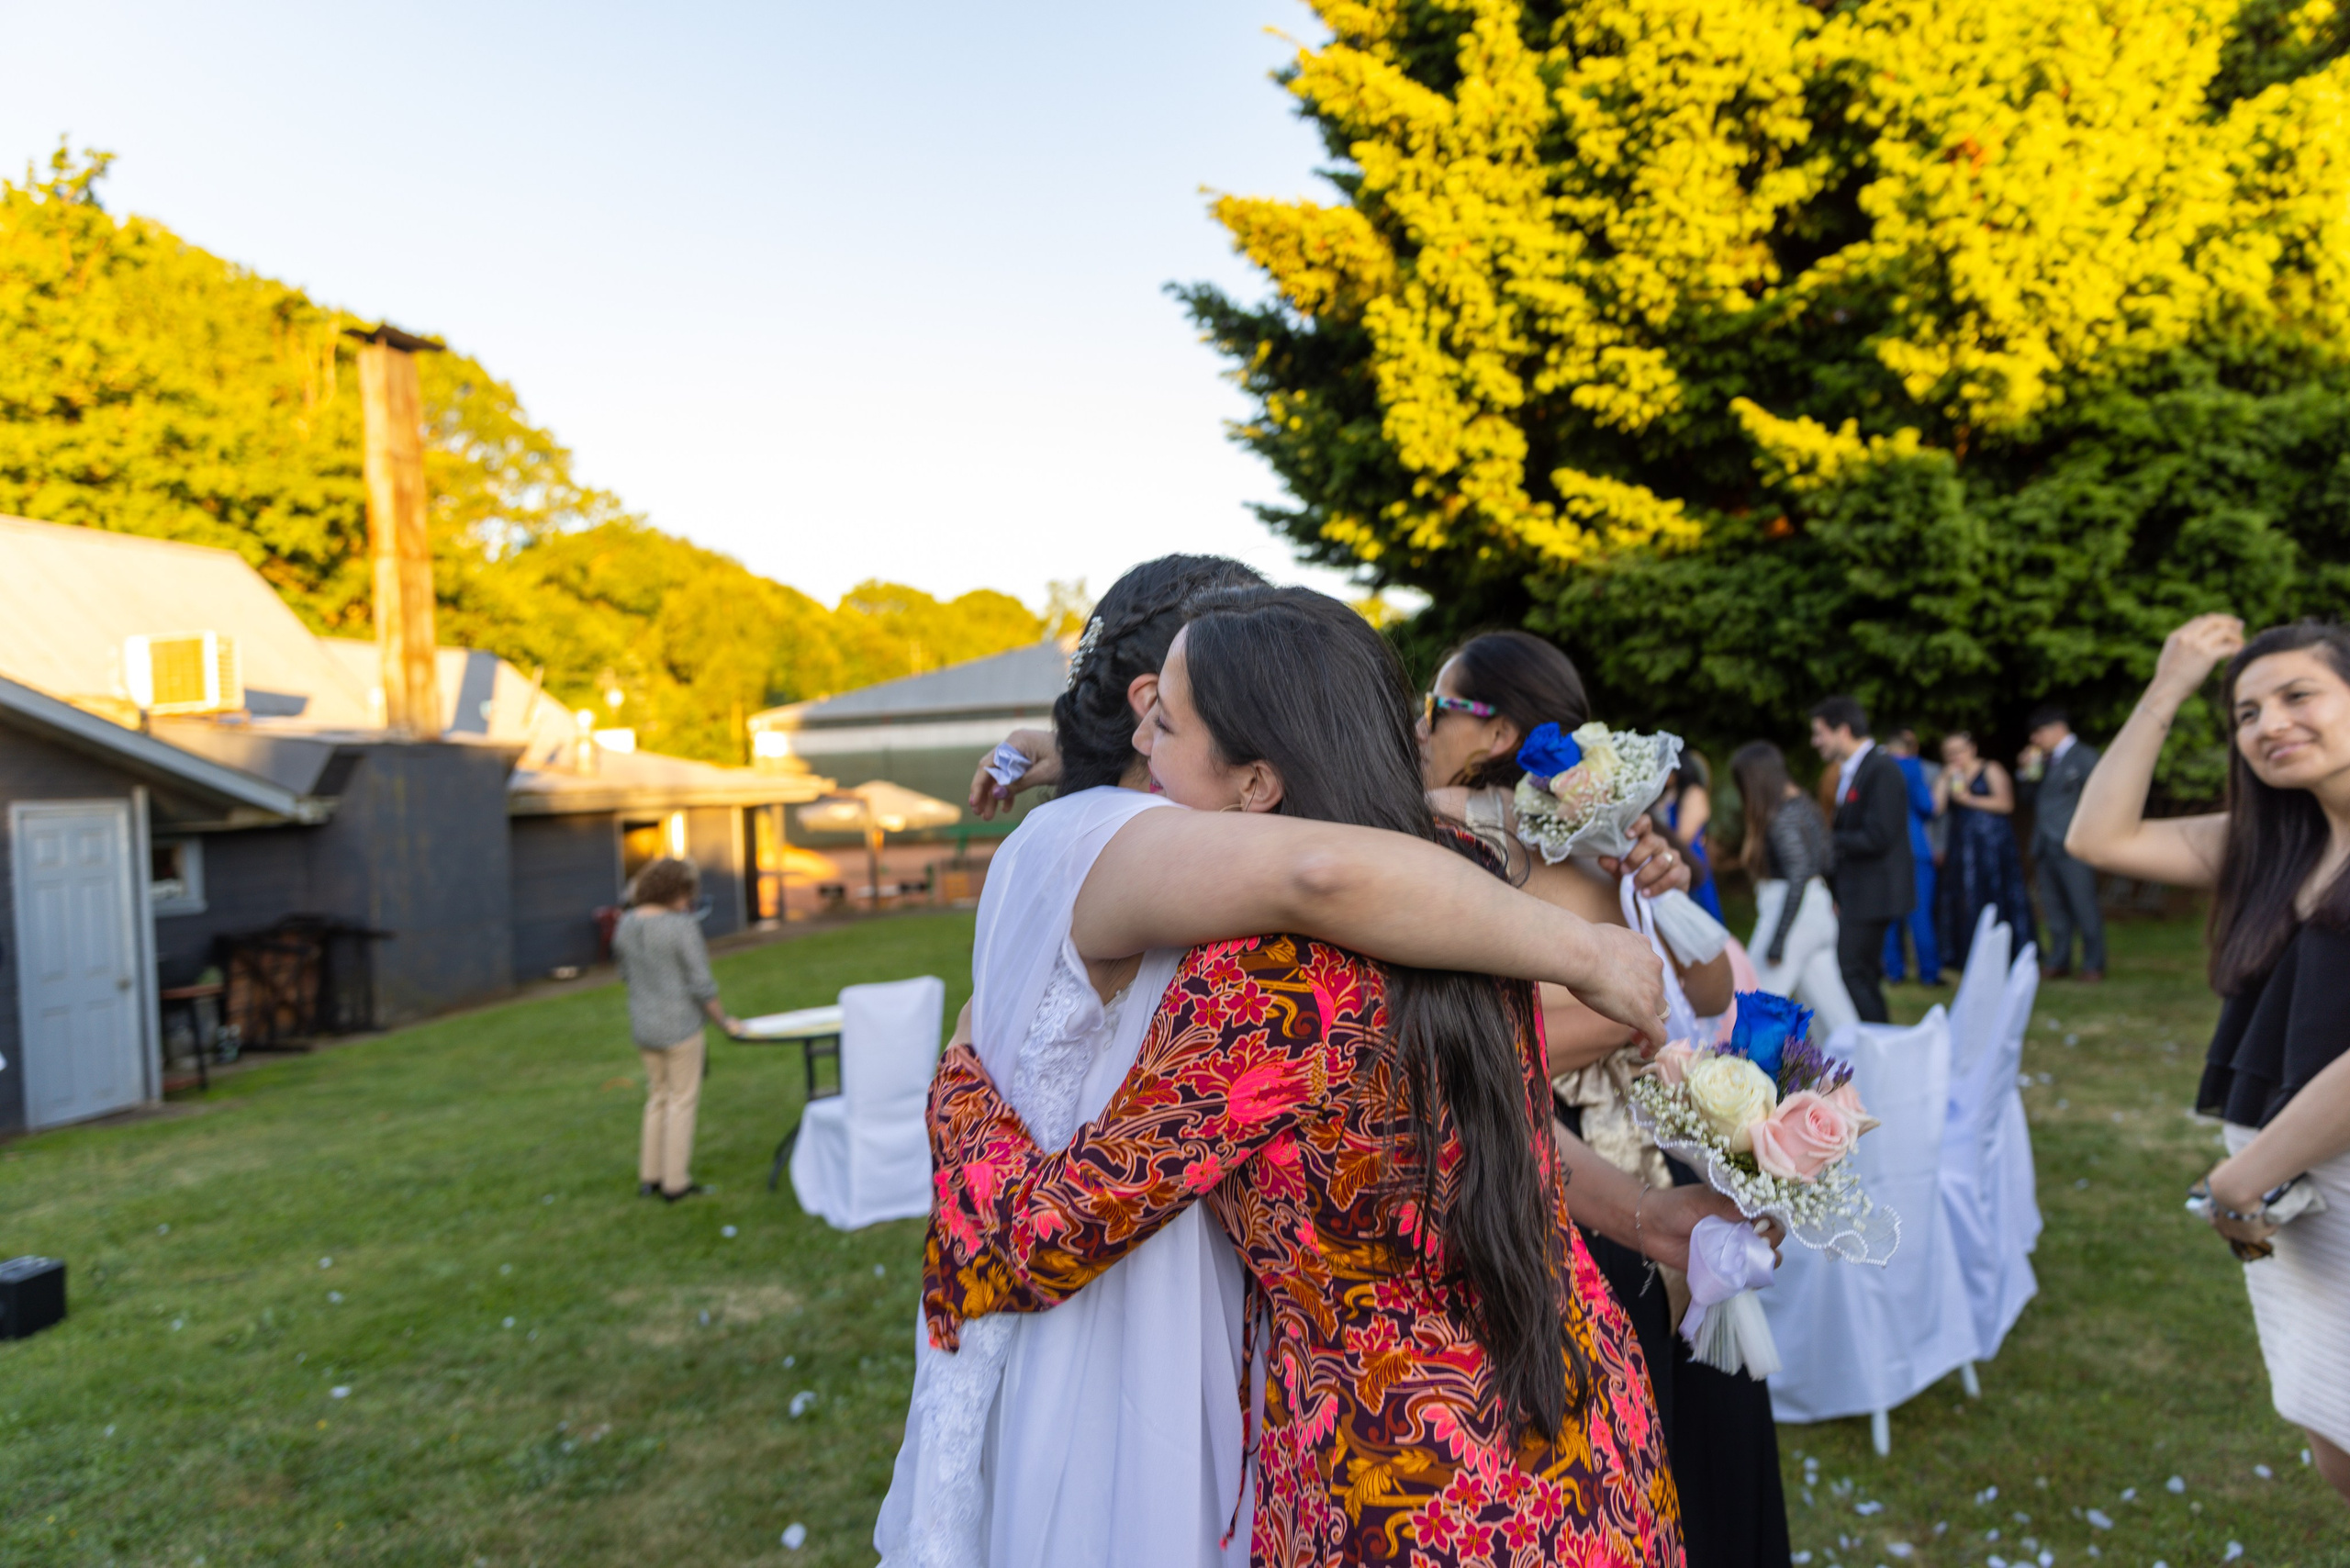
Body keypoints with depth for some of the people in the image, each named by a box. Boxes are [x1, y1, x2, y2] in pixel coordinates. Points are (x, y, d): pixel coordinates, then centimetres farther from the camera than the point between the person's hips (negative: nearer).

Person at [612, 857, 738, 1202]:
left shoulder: (627, 924, 2)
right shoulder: (683, 926, -17)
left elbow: (626, 973, 12)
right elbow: (702, 985, -15)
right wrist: (723, 1021, -4)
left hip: (643, 1027, 6)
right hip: (679, 1026, -6)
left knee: (658, 1097, 20)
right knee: (682, 1100, 6)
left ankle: (649, 1176, 24)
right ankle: (675, 1182, 11)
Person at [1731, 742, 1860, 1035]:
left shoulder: (1782, 818, -16)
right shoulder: (1802, 803, 11)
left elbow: (1799, 878, -20)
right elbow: (1827, 859, 16)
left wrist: (1776, 942, -19)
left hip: (1792, 912, -9)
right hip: (1819, 910, 9)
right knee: (1828, 1003, 12)